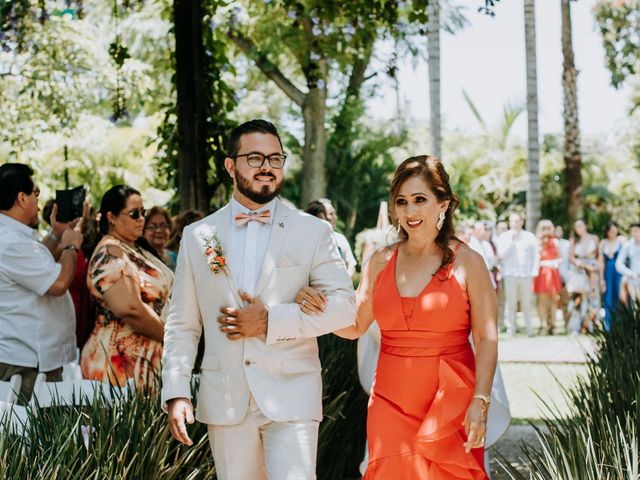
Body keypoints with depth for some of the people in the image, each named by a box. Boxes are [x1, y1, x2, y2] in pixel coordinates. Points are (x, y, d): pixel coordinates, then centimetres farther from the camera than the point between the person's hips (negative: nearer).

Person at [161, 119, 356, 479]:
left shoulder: (314, 232, 5)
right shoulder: (197, 236, 9)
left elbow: (344, 305, -3)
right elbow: (182, 324, 9)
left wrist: (272, 321, -12)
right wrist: (176, 393, -2)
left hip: (292, 397, -2)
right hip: (225, 400, 2)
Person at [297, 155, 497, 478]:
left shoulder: (468, 263, -3)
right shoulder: (381, 262, 7)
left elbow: (486, 339, -5)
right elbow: (354, 327, 11)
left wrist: (480, 403, -13)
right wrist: (316, 306, -7)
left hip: (450, 403, -2)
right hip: (391, 400, 3)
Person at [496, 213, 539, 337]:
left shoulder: (530, 237, 11)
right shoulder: (503, 237, 12)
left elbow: (536, 256, 9)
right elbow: (501, 254, 0)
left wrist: (534, 272, -1)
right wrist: (511, 240, -5)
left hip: (526, 274, 0)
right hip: (510, 274, 0)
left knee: (526, 303, 0)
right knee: (510, 303, -2)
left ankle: (529, 329, 6)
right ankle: (511, 328, 2)